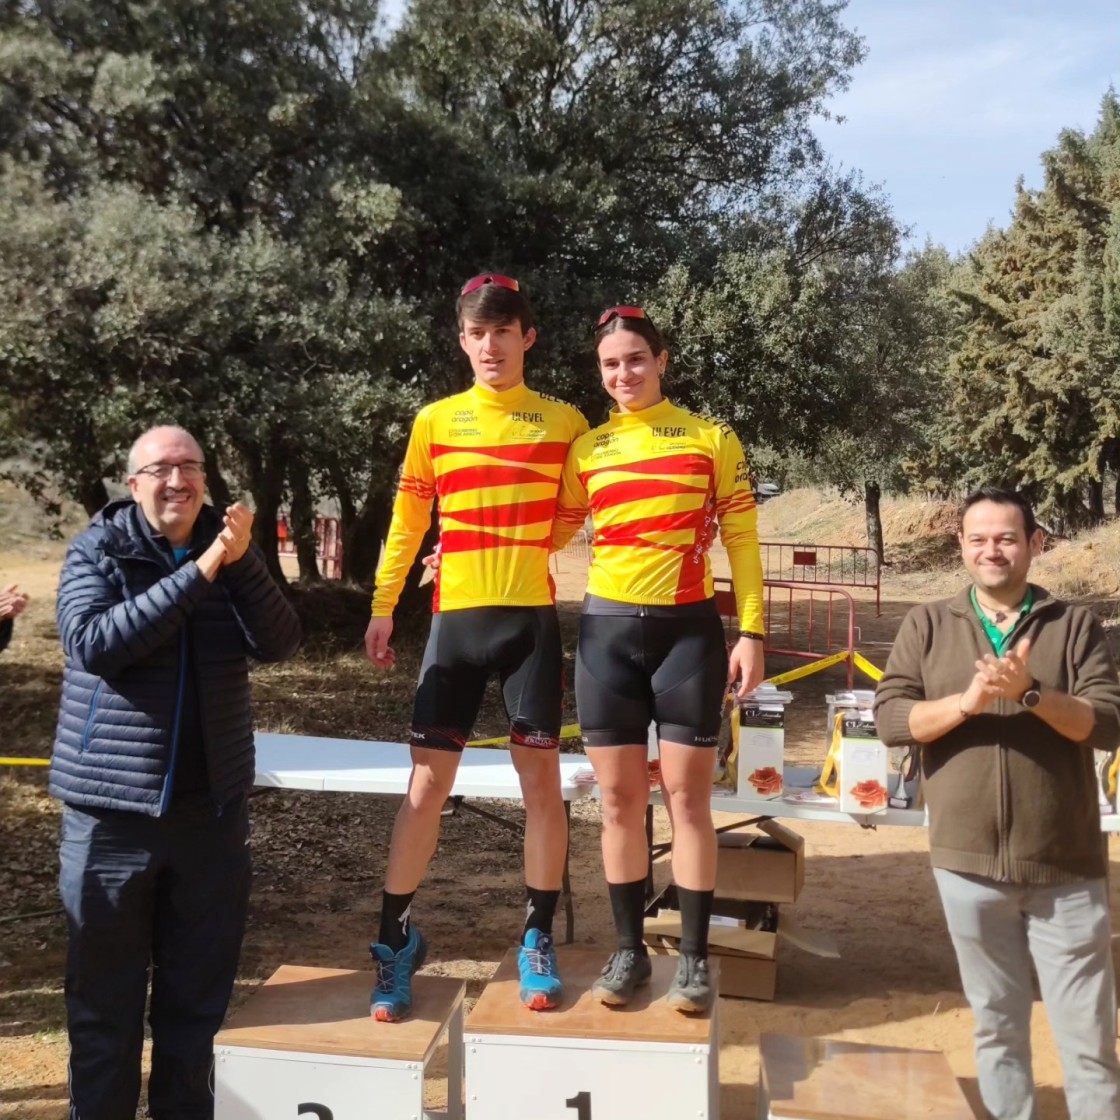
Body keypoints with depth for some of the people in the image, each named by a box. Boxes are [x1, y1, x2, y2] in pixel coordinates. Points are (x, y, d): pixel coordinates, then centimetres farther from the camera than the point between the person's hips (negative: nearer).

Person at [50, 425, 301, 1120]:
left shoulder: (229, 549, 6)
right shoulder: (96, 550, -3)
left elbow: (280, 644, -7)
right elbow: (93, 643, -21)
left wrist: (243, 563, -21)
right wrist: (197, 575, -25)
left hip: (212, 803, 3)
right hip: (114, 805, -3)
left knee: (200, 989, 13)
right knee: (105, 991, 7)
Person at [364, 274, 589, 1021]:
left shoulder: (564, 422, 4)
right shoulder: (434, 421, 6)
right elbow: (407, 523, 9)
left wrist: (528, 555, 0)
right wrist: (383, 608, 5)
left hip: (532, 618, 0)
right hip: (456, 619, 0)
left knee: (541, 778, 4)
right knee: (427, 781, 1)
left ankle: (539, 938, 17)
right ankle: (397, 938, 13)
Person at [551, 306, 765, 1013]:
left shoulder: (712, 439, 3)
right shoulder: (586, 449, 8)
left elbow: (742, 540, 2)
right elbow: (551, 532, 17)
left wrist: (751, 631, -4)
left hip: (688, 630, -2)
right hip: (608, 631, 2)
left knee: (688, 797, 2)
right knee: (620, 800, 6)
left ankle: (695, 958, 12)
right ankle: (629, 950, 18)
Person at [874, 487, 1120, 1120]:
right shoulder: (928, 625, 4)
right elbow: (889, 718, -4)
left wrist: (1031, 693, -23)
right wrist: (966, 703, -19)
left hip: (1067, 867, -1)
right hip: (969, 863, 1)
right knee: (997, 1024, 16)